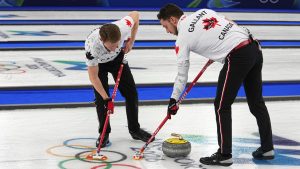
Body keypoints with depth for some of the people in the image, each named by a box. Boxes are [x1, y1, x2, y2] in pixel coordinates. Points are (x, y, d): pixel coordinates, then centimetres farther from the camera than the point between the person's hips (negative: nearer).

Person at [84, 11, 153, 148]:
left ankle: (135, 129, 16)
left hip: (118, 58, 3)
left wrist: (131, 41, -15)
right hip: (98, 63, -3)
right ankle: (104, 133, 4)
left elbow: (135, 15, -15)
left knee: (131, 92, 1)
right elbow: (93, 76, -32)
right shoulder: (92, 46, -43)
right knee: (101, 98, -13)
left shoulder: (123, 27, -40)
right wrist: (106, 99, -33)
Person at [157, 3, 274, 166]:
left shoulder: (183, 38, 1)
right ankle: (267, 148, 26)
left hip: (237, 57, -8)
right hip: (254, 47, 8)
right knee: (256, 102, 18)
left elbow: (182, 74, 7)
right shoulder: (203, 11, 19)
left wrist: (173, 100, 18)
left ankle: (224, 155, 10)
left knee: (222, 106, 5)